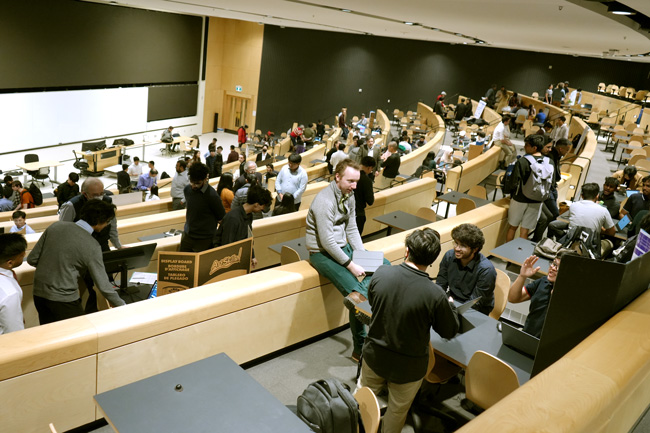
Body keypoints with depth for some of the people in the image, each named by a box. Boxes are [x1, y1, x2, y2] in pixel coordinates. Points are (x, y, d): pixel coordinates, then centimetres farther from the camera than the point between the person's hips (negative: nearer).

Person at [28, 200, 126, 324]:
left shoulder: (56, 226, -2)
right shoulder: (92, 247, -16)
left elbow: (32, 259, 4)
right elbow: (103, 285, -13)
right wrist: (123, 307, 0)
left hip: (38, 293, 6)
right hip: (63, 299, -6)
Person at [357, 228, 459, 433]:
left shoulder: (381, 274, -20)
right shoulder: (435, 295, -29)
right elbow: (449, 331, -10)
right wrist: (450, 305, 8)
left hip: (374, 355, 3)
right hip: (408, 367, -3)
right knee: (397, 411, 24)